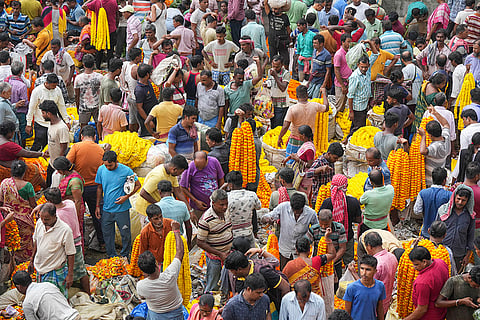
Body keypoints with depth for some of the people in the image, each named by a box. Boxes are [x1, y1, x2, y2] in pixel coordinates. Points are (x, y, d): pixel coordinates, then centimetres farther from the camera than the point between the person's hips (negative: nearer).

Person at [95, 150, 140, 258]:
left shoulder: (126, 171, -12)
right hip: (106, 209, 3)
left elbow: (137, 185, -1)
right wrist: (98, 206, 9)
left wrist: (126, 197, -14)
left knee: (125, 234, 6)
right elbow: (99, 188, 10)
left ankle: (125, 256, 25)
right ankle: (111, 256, 27)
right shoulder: (101, 169, -2)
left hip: (122, 209, -3)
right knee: (107, 234, 10)